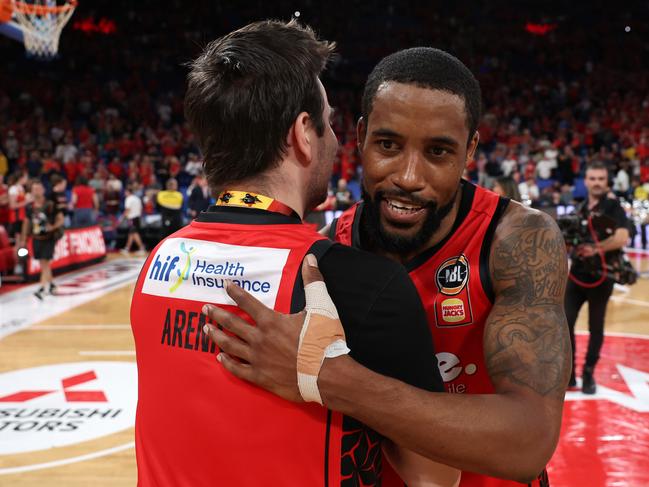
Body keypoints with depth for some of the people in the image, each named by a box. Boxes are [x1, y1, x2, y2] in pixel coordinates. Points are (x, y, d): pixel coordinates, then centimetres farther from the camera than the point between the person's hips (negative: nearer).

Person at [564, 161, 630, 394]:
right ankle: (568, 374, 13)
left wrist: (596, 248, -29)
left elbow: (622, 237, -21)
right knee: (565, 323, 1)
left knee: (596, 328, 6)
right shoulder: (580, 209, 12)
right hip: (577, 273, 5)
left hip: (601, 276, -5)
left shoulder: (613, 206, -6)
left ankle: (588, 374, 19)